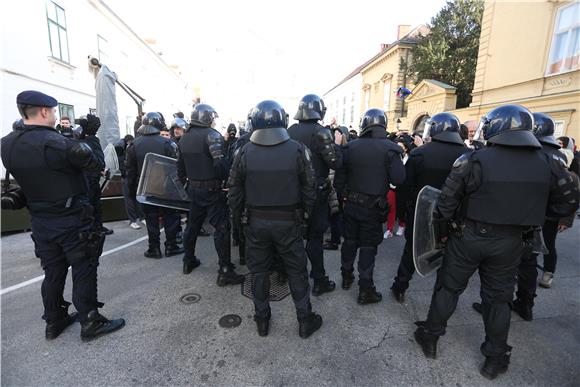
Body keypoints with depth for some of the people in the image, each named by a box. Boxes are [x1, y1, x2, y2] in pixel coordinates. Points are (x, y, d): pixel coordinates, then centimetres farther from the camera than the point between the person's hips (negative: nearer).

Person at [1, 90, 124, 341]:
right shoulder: (54, 142, -21)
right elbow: (96, 164, -15)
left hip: (40, 221, 7)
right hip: (71, 220, -7)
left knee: (53, 272, 19)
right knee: (83, 271, 5)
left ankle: (54, 322, 33)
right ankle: (90, 323, 16)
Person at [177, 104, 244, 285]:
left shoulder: (184, 138, 11)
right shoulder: (211, 135, -13)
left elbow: (180, 166, 16)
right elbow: (220, 163, -28)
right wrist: (227, 180, -18)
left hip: (193, 188, 8)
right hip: (212, 190, -8)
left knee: (192, 225, 21)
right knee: (221, 229, -2)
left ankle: (188, 261, 36)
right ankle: (225, 271, 3)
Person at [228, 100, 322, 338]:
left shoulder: (244, 153, -6)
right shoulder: (297, 150, -10)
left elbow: (235, 191, -2)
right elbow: (308, 189, -6)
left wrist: (238, 216, 12)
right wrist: (309, 214, 9)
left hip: (255, 222, 2)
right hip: (288, 222, -1)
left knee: (259, 271, 17)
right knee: (297, 271, 14)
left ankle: (262, 320, 34)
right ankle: (305, 322, 29)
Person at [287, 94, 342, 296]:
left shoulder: (290, 130, 2)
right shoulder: (320, 131, -15)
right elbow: (335, 162, -16)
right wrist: (337, 144, 0)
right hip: (315, 191, -5)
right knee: (315, 236, 3)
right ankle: (319, 281, 15)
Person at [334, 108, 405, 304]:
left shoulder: (350, 147, -2)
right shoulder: (390, 148, -11)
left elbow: (339, 177, 0)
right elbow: (398, 179, -15)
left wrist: (342, 195, 14)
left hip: (351, 204, 3)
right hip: (374, 207, -3)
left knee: (350, 241, 18)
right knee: (368, 246, 7)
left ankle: (346, 277, 36)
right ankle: (365, 290, 17)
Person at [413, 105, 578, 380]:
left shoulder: (473, 160, -16)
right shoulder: (547, 164, -2)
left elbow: (446, 202, -15)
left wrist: (441, 231, 0)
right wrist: (527, 209, 14)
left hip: (468, 236, -3)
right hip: (509, 242, 3)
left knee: (448, 288, 13)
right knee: (498, 297, 18)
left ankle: (430, 337, 29)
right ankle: (495, 358, 32)